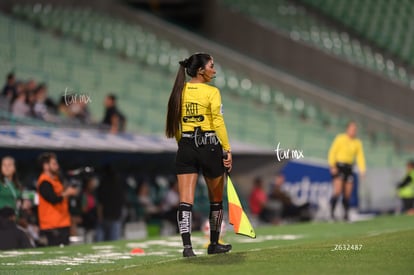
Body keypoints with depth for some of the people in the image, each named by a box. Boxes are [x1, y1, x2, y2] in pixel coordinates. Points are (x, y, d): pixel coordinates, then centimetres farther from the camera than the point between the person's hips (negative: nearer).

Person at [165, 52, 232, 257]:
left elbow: (175, 124, 11)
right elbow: (218, 122, -14)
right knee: (216, 199, 15)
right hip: (209, 146, -4)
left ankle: (187, 245, -17)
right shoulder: (212, 92, -8)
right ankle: (214, 244, 25)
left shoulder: (180, 91, 7)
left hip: (185, 148, 4)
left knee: (185, 200, -3)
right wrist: (228, 149, -12)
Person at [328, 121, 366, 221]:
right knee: (338, 191, -16)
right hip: (338, 167, -5)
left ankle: (346, 214, 10)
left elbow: (360, 156, 4)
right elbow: (332, 152, -5)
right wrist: (332, 166, -12)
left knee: (347, 193, 2)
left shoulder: (357, 143, 7)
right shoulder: (340, 138, -5)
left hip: (349, 168, 5)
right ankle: (332, 212, -11)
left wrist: (362, 170, -9)